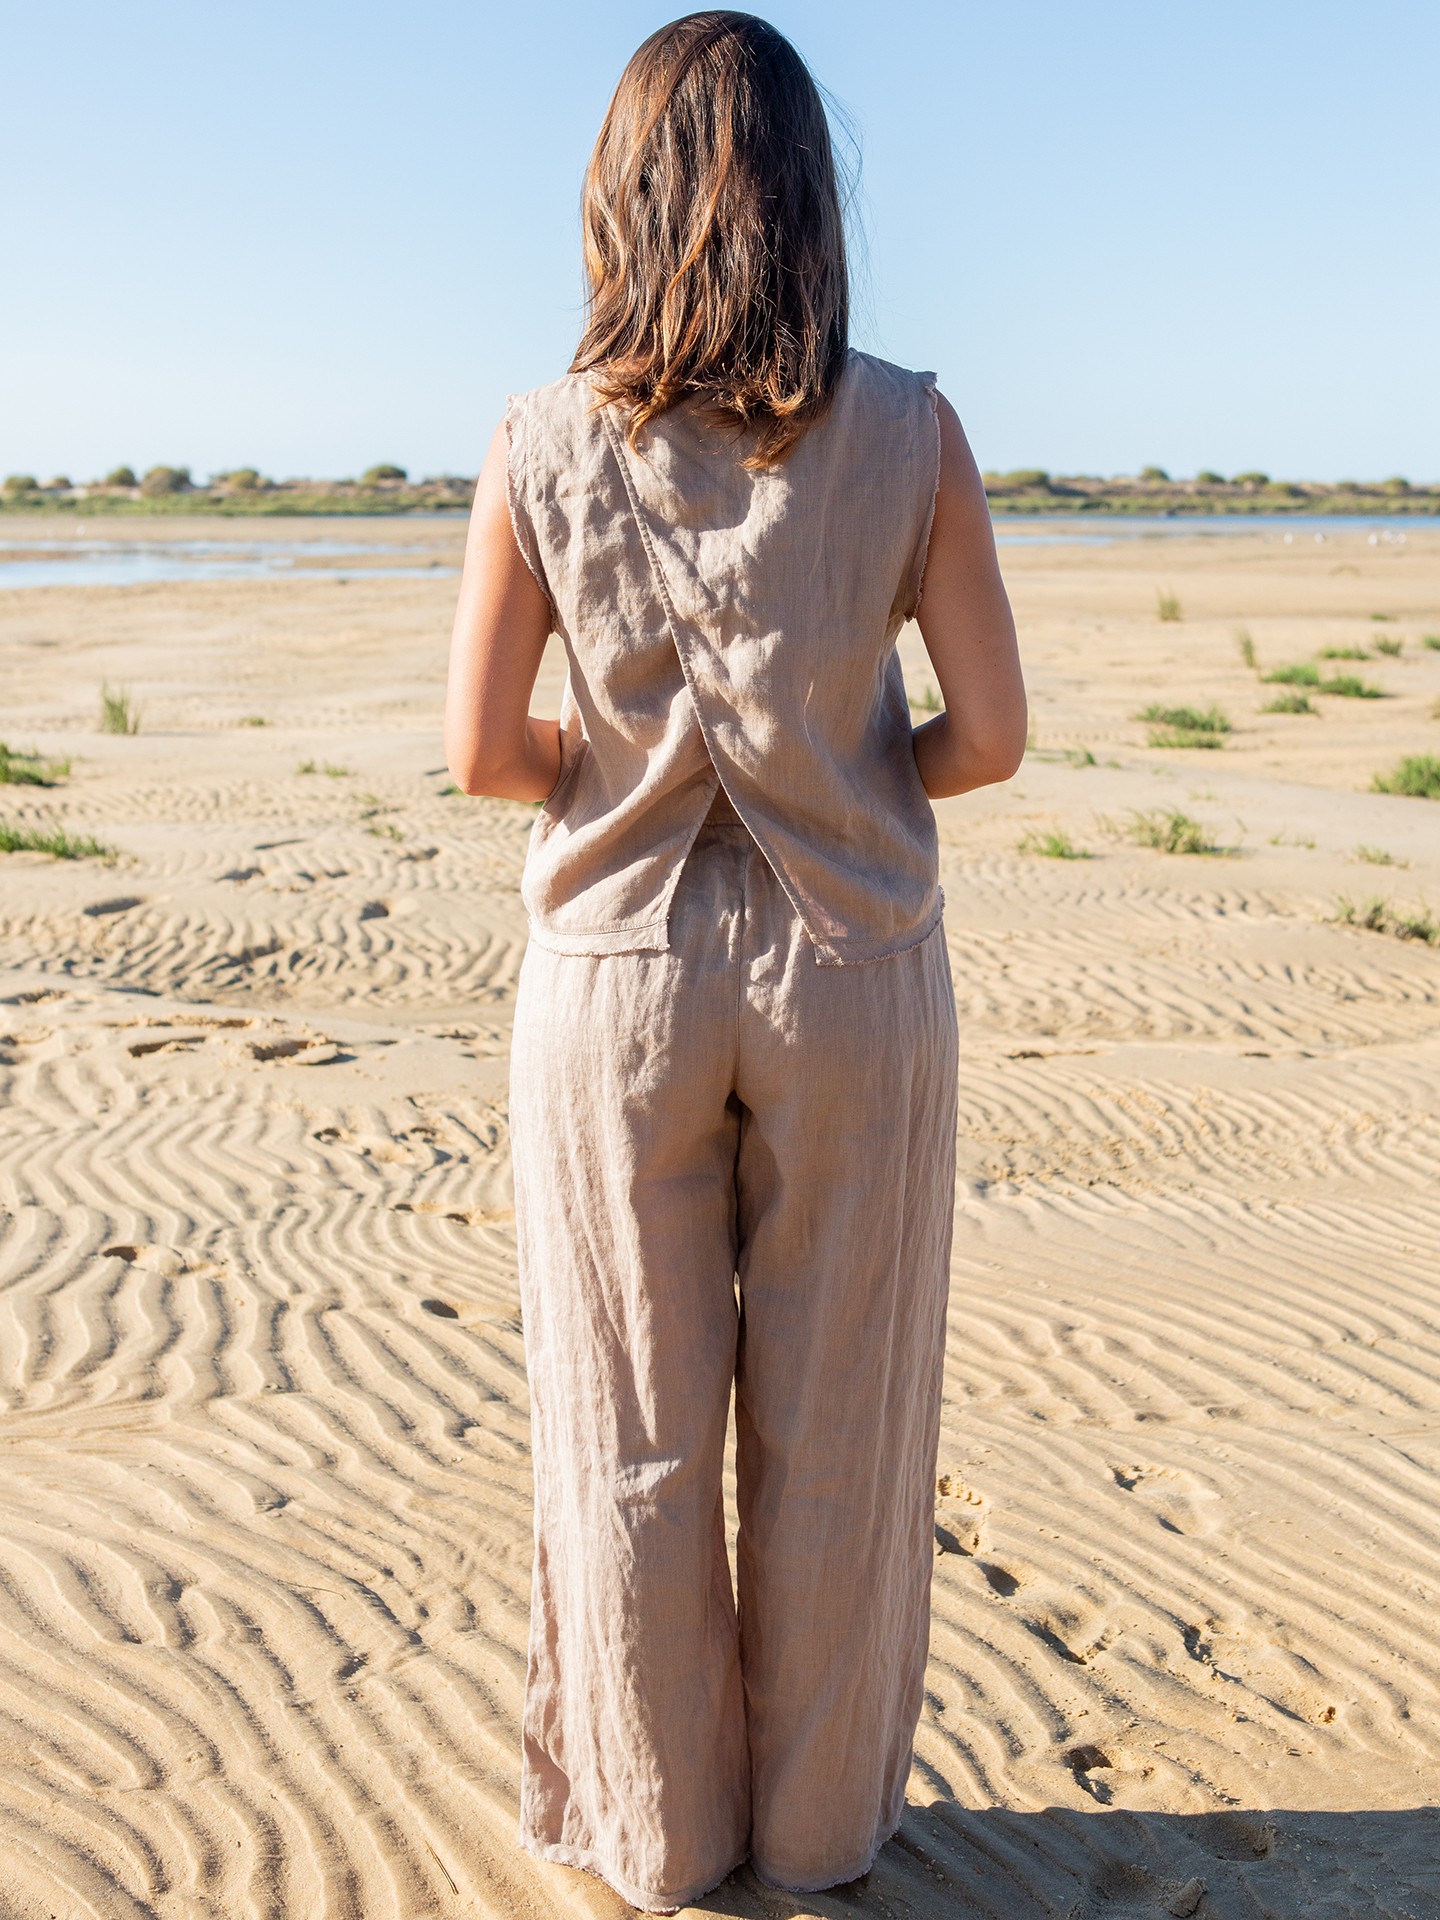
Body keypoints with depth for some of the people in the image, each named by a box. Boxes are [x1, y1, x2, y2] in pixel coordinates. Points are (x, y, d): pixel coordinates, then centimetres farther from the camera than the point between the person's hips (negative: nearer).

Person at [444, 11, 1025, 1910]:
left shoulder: (541, 448, -6)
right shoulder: (910, 433, -8)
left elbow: (481, 751, -6)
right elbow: (990, 737, -7)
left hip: (616, 979, 0)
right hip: (851, 981, 0)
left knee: (630, 1431, 14)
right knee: (834, 1432, 15)